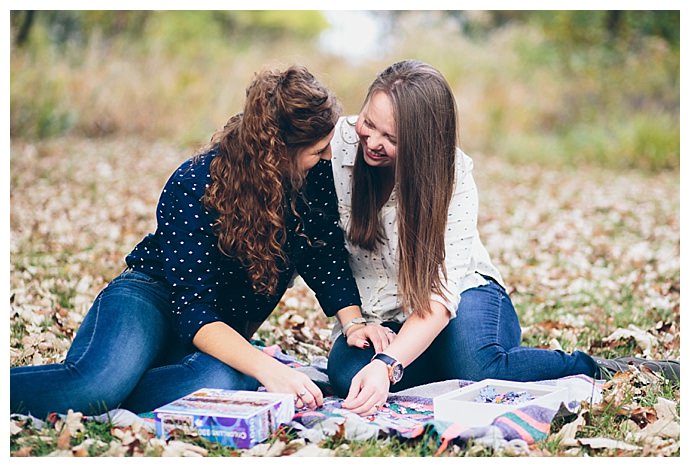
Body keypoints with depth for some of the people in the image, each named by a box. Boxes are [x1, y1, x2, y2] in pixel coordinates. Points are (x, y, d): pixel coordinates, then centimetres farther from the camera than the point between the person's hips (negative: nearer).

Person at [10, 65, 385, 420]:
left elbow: (329, 262, -1)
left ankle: (96, 399, -18)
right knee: (102, 381, -39)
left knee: (224, 383, -36)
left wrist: (354, 322, -21)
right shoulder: (195, 185, -24)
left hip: (225, 331, 5)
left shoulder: (318, 174, -10)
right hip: (155, 297, -4)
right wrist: (266, 367, -42)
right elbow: (192, 308, -28)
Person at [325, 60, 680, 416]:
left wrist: (386, 365, -44)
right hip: (377, 316, 3)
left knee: (474, 369, -36)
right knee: (346, 373, -31)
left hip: (463, 293, -3)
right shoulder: (338, 143, -15)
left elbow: (441, 296, -30)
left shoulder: (454, 177, -21)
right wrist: (353, 322, -17)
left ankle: (598, 369, -10)